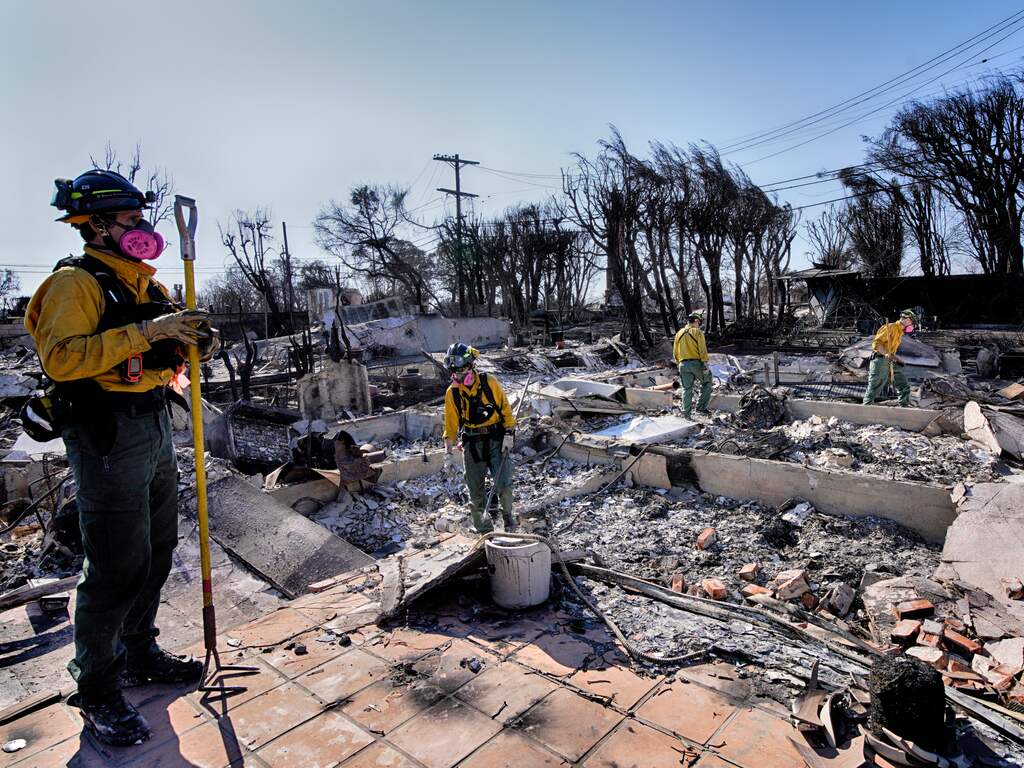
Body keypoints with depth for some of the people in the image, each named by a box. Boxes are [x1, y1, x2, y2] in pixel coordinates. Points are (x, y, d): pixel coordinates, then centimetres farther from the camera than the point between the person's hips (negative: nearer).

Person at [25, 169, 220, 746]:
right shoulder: (76, 282, -8)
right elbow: (61, 358, -22)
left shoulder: (145, 284, 17)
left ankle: (140, 655, 35)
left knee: (157, 552, 17)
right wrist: (145, 331, -27)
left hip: (156, 426, 9)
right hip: (108, 436, -9)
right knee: (116, 567, -2)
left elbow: (164, 353, 23)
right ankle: (97, 690, 16)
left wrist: (199, 341, 2)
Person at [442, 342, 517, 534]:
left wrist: (509, 433, -7)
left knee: (503, 484, -10)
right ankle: (483, 529, 21)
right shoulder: (452, 393, 1)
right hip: (472, 443, 2)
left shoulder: (489, 382, -6)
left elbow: (505, 408, -1)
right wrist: (448, 449, 0)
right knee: (475, 490, 5)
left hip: (496, 439, -2)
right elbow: (451, 423, 7)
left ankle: (507, 514, 19)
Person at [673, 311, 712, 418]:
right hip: (696, 363, -4)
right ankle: (701, 407, 8)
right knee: (707, 382, 15)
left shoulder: (679, 333, 11)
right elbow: (703, 350, -11)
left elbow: (675, 353, 14)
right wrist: (706, 365, -9)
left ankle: (686, 413, 7)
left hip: (683, 364, 5)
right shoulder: (698, 332, -5)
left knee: (687, 389, 9)